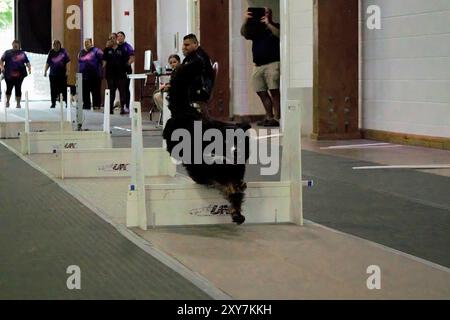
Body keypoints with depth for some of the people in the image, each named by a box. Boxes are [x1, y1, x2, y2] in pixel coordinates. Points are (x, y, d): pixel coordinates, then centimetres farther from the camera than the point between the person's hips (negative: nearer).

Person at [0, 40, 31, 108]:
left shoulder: (22, 53, 11)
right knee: (9, 88, 5)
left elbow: (27, 62, 11)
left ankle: (18, 103, 7)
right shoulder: (7, 53, 9)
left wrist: (29, 68, -5)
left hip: (19, 74, 0)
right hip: (9, 74, 0)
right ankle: (7, 102, 26)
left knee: (18, 89, -1)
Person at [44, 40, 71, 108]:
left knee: (64, 89, 0)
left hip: (62, 74, -3)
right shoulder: (51, 52, 9)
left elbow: (68, 62, -4)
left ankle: (67, 102, 7)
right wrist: (45, 71, 10)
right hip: (53, 74, 3)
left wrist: (67, 70, -12)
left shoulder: (63, 51, -2)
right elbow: (48, 63, 15)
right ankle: (53, 103, 10)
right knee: (53, 90, 3)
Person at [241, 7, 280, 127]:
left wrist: (268, 24, -12)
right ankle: (269, 117, 11)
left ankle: (276, 118, -14)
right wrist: (246, 21, -12)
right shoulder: (256, 28, 20)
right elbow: (244, 33, 4)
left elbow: (280, 35, -11)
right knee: (262, 93, 3)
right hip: (258, 66, 5)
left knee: (274, 91, -12)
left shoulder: (275, 27, 10)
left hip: (272, 63, -5)